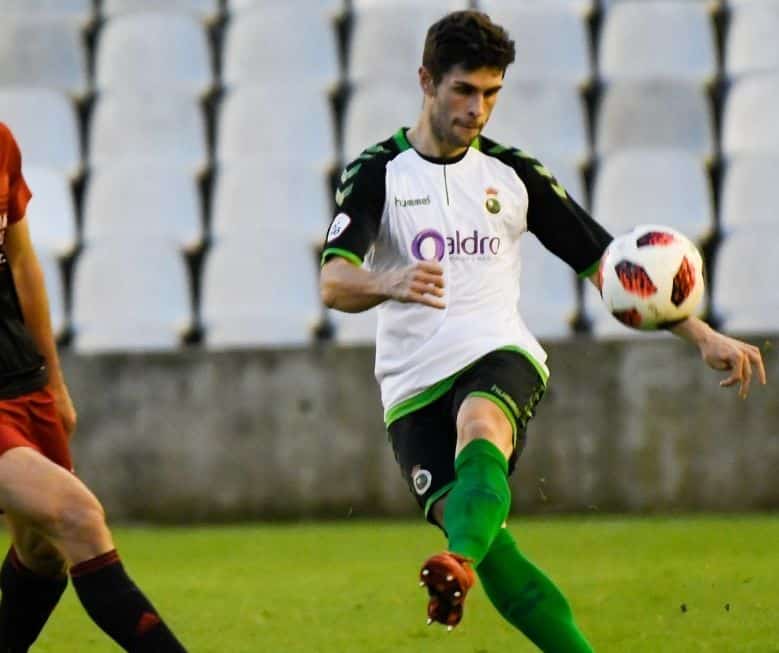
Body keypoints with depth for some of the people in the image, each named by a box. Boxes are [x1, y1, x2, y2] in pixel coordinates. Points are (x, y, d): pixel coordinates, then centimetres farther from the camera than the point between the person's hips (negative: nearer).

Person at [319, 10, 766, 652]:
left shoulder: (513, 175, 12)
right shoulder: (379, 174, 3)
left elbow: (606, 264, 17)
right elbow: (333, 283, -13)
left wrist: (702, 335, 8)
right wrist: (389, 283, -37)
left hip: (499, 357, 0)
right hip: (415, 383, 1)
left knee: (480, 435, -37)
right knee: (491, 549, -17)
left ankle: (458, 565, -66)